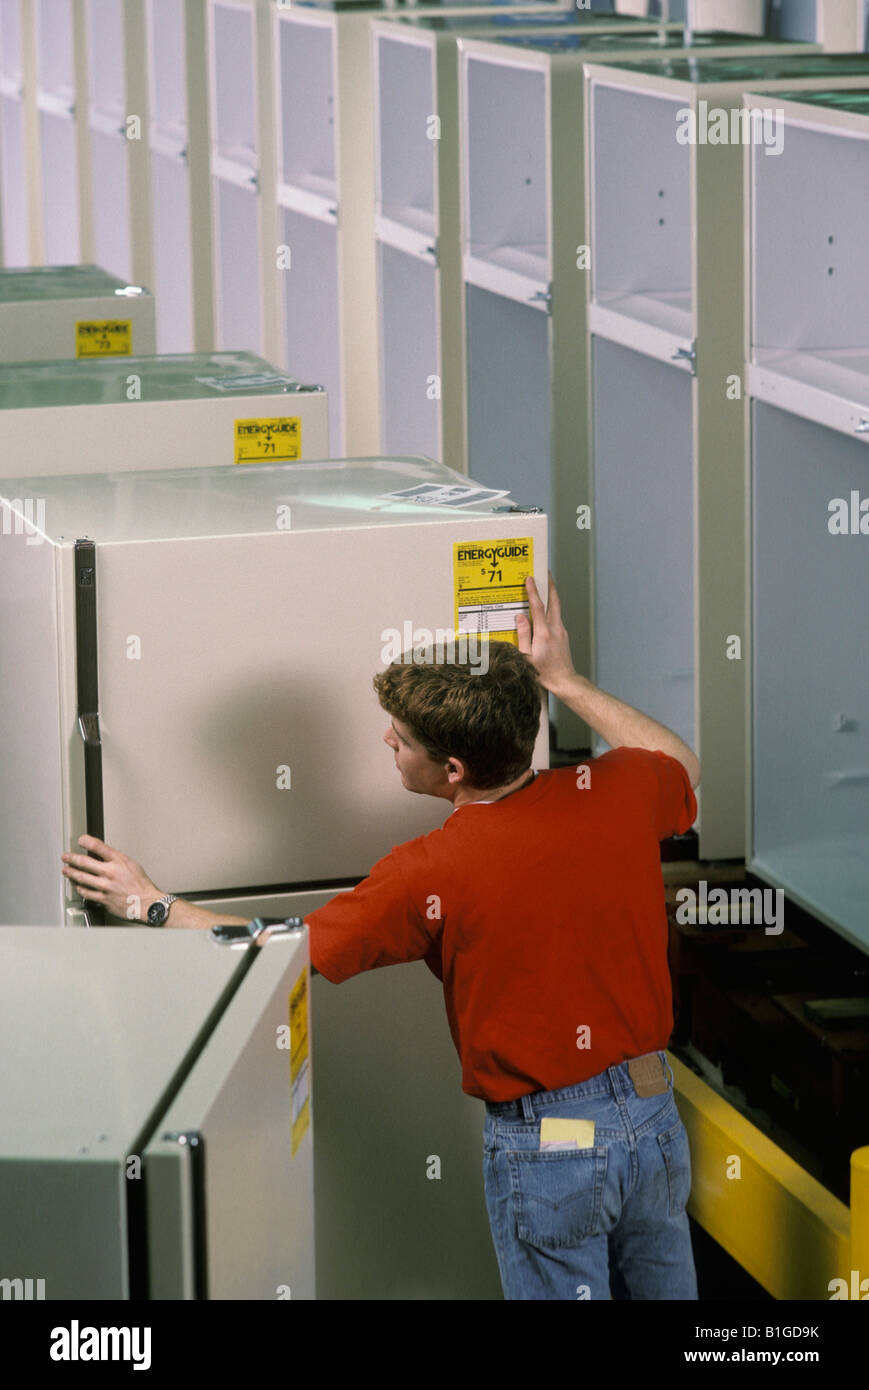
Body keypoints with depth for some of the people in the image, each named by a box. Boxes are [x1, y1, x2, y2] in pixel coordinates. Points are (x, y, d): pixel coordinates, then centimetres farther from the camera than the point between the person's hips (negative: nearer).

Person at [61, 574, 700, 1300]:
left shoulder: (431, 874, -21)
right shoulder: (616, 792, -8)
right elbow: (683, 765, 19)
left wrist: (151, 904, 2)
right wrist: (564, 680, 21)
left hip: (547, 1148, -5)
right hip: (654, 1113, 5)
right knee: (664, 1287, 22)